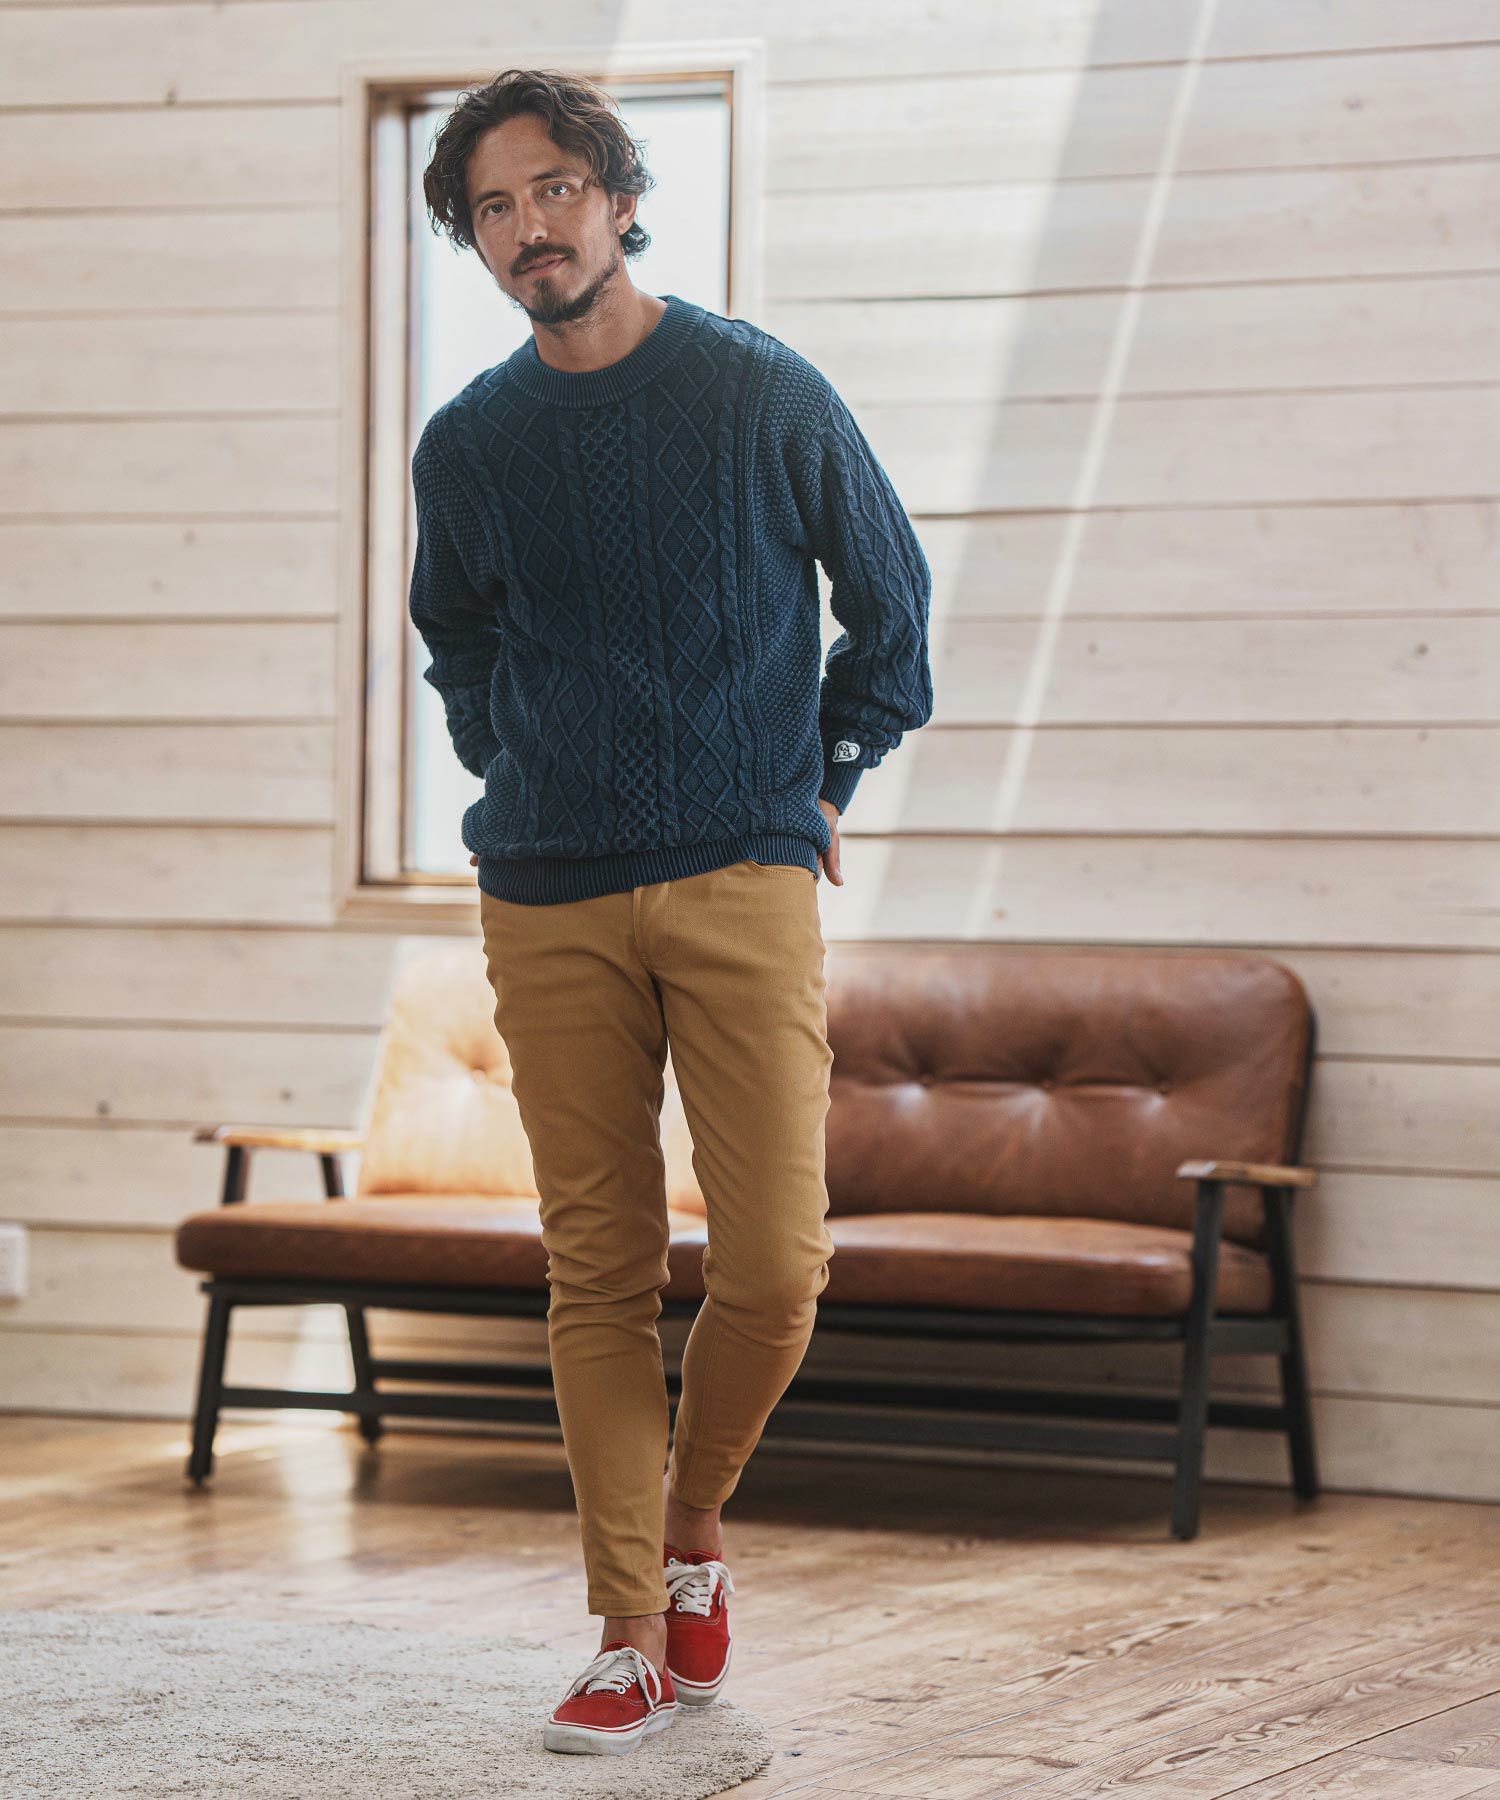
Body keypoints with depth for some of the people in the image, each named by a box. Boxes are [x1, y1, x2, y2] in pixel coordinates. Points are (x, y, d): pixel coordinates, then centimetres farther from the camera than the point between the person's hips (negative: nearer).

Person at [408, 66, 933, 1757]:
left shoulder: (766, 394, 1)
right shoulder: (465, 446, 7)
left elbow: (890, 602, 13)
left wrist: (818, 776, 11)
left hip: (745, 879, -2)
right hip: (549, 903, 2)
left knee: (773, 1267, -9)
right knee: (598, 1273, 0)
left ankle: (692, 1528, 18)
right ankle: (631, 1637, 7)